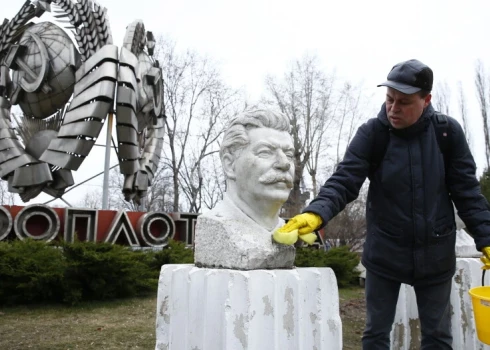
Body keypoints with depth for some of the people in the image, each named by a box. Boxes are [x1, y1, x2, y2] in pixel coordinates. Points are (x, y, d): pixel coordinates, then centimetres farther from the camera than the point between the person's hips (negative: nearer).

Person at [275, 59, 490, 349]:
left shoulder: (448, 132, -6)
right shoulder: (371, 134, -10)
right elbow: (344, 181, -17)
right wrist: (316, 213, -35)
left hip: (436, 255, 1)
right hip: (384, 254, -1)